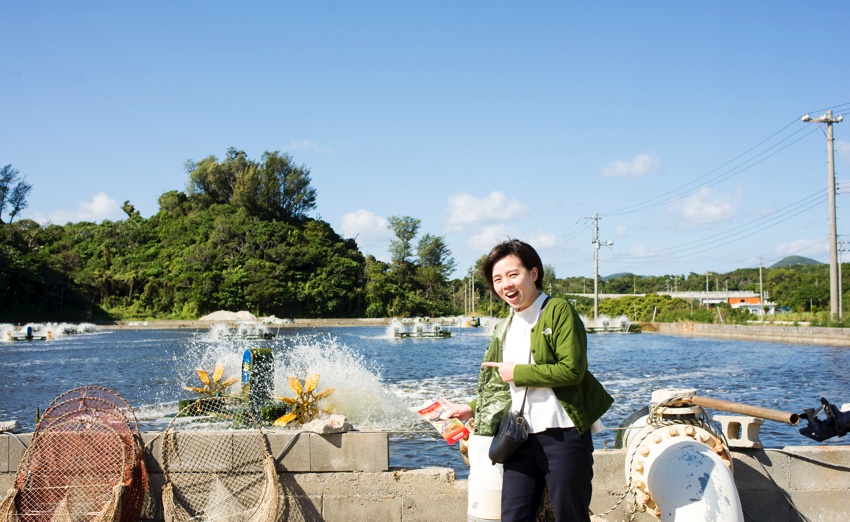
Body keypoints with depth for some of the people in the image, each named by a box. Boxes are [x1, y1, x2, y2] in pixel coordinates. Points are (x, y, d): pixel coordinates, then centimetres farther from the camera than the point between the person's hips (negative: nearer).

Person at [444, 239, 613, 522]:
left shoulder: (558, 311, -6)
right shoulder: (504, 329, 18)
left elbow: (572, 370, -15)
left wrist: (518, 372, -9)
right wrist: (471, 409, 23)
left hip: (562, 434, -6)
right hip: (520, 438, 6)